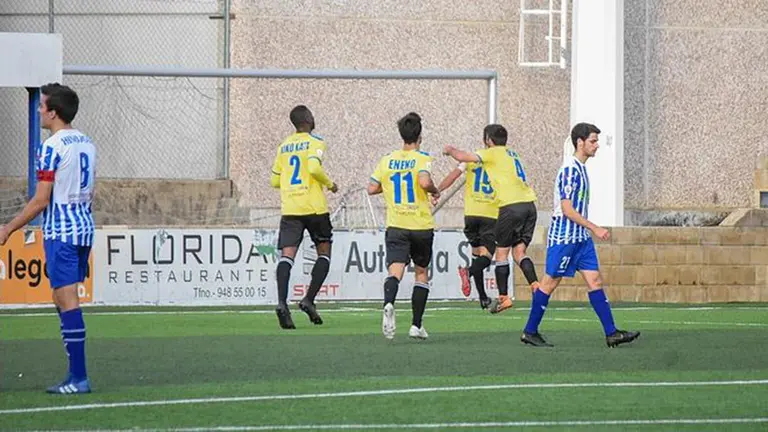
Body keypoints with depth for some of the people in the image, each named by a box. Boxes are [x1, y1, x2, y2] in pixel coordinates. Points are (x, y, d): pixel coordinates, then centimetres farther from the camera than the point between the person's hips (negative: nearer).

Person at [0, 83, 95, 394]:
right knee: (64, 300, 14)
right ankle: (76, 376, 12)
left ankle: (79, 377, -10)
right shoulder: (87, 144, 11)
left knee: (67, 301, -8)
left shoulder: (52, 148, -14)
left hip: (60, 232, -8)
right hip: (85, 228, 8)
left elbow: (41, 201, -15)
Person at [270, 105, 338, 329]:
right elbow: (314, 167, -18)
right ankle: (309, 299, -2)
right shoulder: (314, 142, -2)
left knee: (287, 254, -6)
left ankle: (282, 301, -27)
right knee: (324, 252, 11)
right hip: (314, 207, -4)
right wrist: (329, 183, -1)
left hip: (289, 208, 4)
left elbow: (275, 180, 17)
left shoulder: (284, 146, 15)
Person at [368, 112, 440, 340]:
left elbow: (372, 188, 8)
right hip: (421, 226, -1)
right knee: (421, 273, 16)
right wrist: (435, 192, -2)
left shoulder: (387, 160, 7)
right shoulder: (421, 159, -5)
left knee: (395, 270, -13)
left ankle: (389, 304, -46)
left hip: (396, 227, 2)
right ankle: (416, 325, 15)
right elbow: (424, 182, -23)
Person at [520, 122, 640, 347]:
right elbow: (567, 209, -21)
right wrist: (594, 228, -20)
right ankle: (530, 332, 8)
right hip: (564, 237, -9)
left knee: (595, 281, 2)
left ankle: (611, 333, -1)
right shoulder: (570, 170, -16)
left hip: (581, 238, 9)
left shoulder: (581, 169, 13)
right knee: (550, 283, -1)